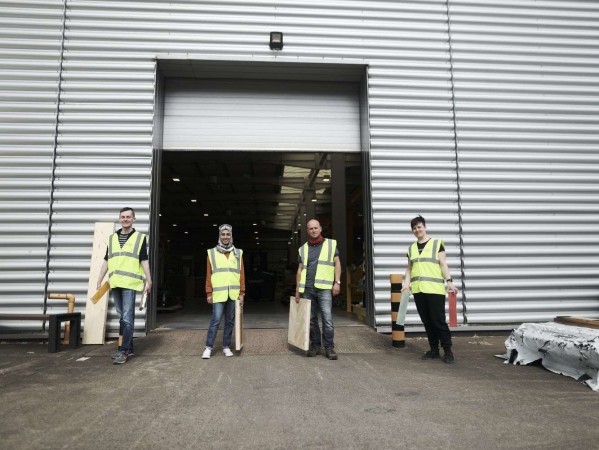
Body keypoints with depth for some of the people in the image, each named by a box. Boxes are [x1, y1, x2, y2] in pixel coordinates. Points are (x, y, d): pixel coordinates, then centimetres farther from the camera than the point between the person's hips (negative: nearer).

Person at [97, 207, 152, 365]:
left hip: (130, 283, -5)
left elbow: (144, 261, -1)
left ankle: (124, 351, -3)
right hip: (115, 283, 5)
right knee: (122, 318, 12)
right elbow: (106, 261, 15)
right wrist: (99, 280, 10)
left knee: (127, 318, -7)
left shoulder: (140, 237, 2)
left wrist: (149, 281, -7)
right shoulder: (112, 238, 14)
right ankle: (129, 348, 22)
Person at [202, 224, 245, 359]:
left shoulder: (238, 253, 9)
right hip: (218, 294, -2)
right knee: (215, 320, -5)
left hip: (234, 294, 2)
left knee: (230, 321, 8)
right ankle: (208, 347, 7)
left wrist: (242, 292, 3)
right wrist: (209, 293, -1)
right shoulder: (212, 253, 4)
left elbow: (241, 274, 8)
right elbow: (209, 274, 3)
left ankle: (226, 346, 19)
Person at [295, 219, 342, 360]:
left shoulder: (331, 244, 7)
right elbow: (300, 269, 15)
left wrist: (337, 282, -4)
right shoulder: (303, 248, 13)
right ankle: (315, 345, 17)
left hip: (324, 288, -3)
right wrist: (297, 289, 10)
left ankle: (329, 347, 1)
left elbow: (337, 263, 6)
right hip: (307, 289, 3)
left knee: (327, 318, -8)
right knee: (311, 319, 7)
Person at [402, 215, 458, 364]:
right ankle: (434, 350, 19)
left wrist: (449, 281, -12)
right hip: (418, 290, 5)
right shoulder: (411, 248, 16)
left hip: (435, 289, -4)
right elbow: (409, 269, 18)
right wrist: (406, 284, 5)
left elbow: (443, 264, -1)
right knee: (427, 321, 8)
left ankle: (448, 351, 6)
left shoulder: (437, 243, 3)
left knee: (438, 320, -5)